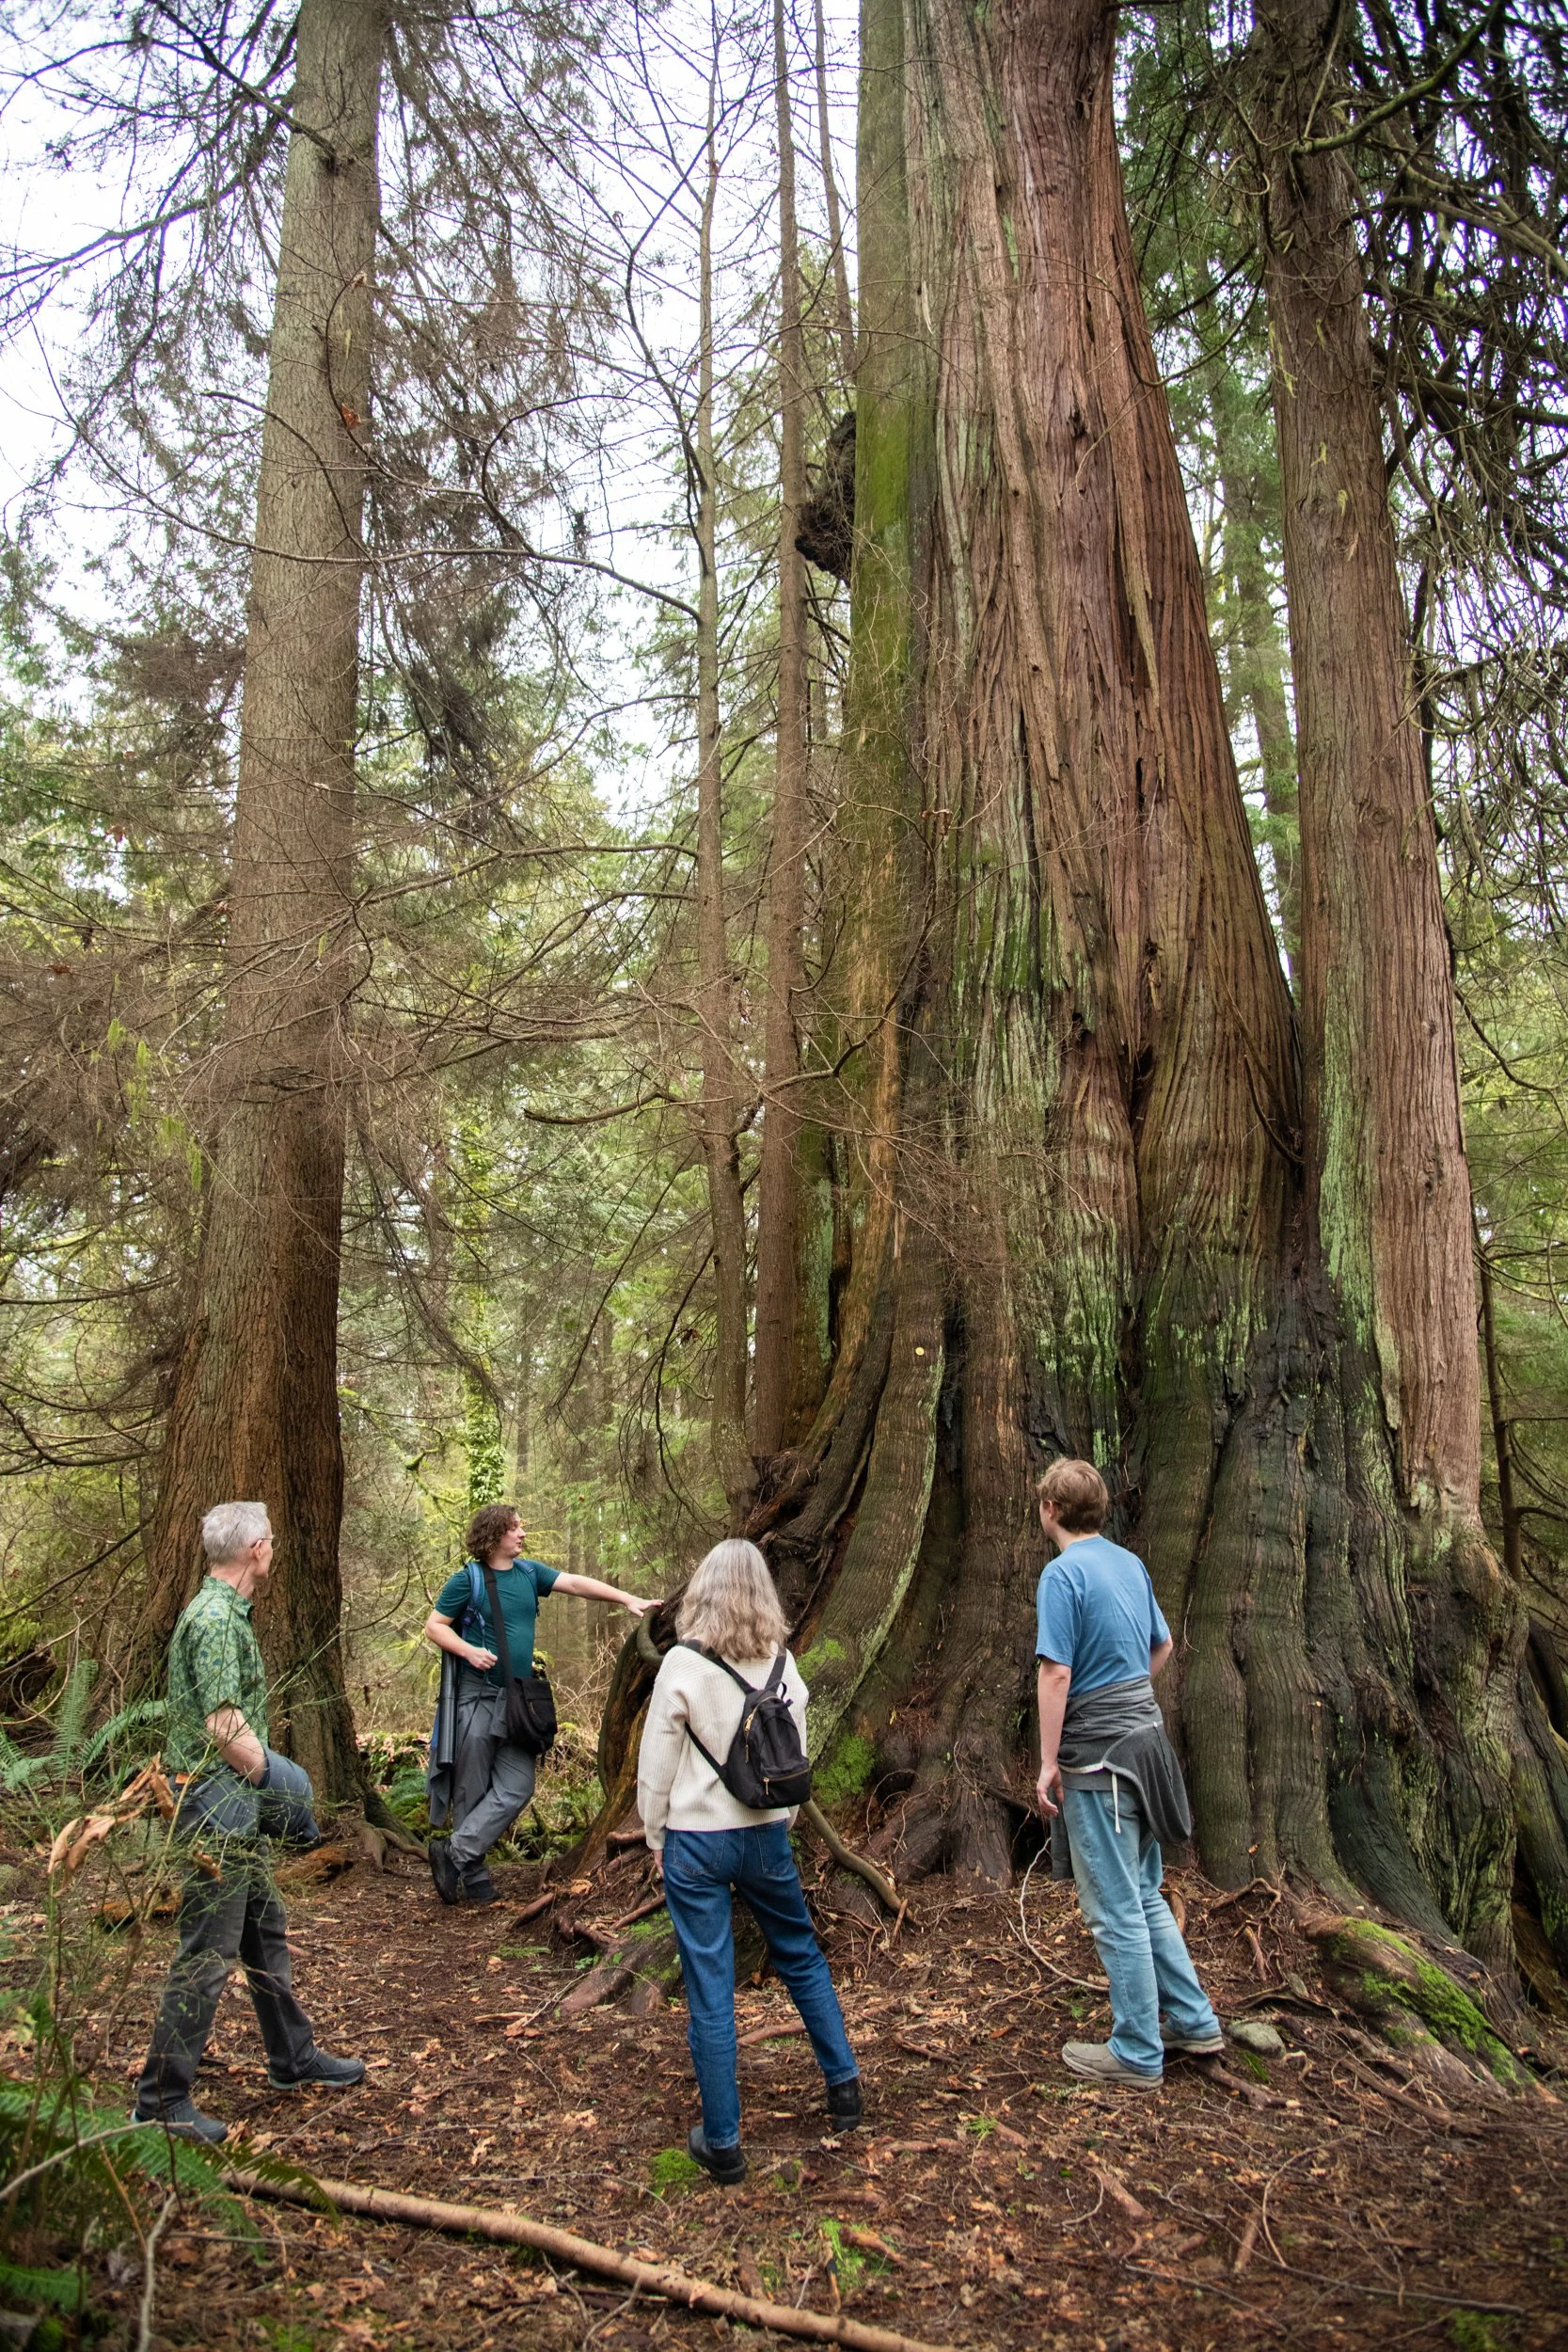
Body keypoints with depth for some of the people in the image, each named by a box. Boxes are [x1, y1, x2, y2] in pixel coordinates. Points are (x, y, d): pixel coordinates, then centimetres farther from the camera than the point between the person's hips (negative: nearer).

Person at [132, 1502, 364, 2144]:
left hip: (237, 1808, 11)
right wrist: (274, 1783, -14)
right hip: (219, 1806, -10)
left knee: (265, 1933, 19)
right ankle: (161, 2100, 10)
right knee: (207, 1952, -2)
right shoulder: (215, 1618, -21)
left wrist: (267, 1781, 14)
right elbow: (225, 1726, -26)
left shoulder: (225, 1611, 12)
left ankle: (293, 2059, 31)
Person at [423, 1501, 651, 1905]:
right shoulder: (468, 1579, -5)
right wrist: (470, 1651, -19)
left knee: (516, 1787, -2)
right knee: (472, 1790, 0)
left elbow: (575, 1583, 4)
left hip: (520, 1698, 6)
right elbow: (434, 1626, -3)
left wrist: (628, 1599, -4)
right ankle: (473, 1878, 10)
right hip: (478, 1696, -5)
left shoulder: (529, 1572, 10)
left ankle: (455, 1853, 3)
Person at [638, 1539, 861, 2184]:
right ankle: (843, 2083, 33)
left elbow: (656, 1765, -9)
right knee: (801, 1956, 23)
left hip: (696, 1840, -3)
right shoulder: (782, 1663, -3)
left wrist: (656, 1838, 5)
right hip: (767, 1835, 4)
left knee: (709, 1990, 5)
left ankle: (722, 2143, 14)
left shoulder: (684, 1664, -14)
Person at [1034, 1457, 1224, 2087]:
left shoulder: (1063, 1574, -16)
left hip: (1096, 1754, -8)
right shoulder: (1130, 1563, 8)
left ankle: (1137, 2053, 14)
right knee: (1144, 1895, 21)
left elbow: (1057, 1672, -19)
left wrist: (1049, 1762, -14)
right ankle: (1194, 2022, 29)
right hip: (1143, 1735, 8)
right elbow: (1163, 1646, 19)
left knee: (1115, 1908, 4)